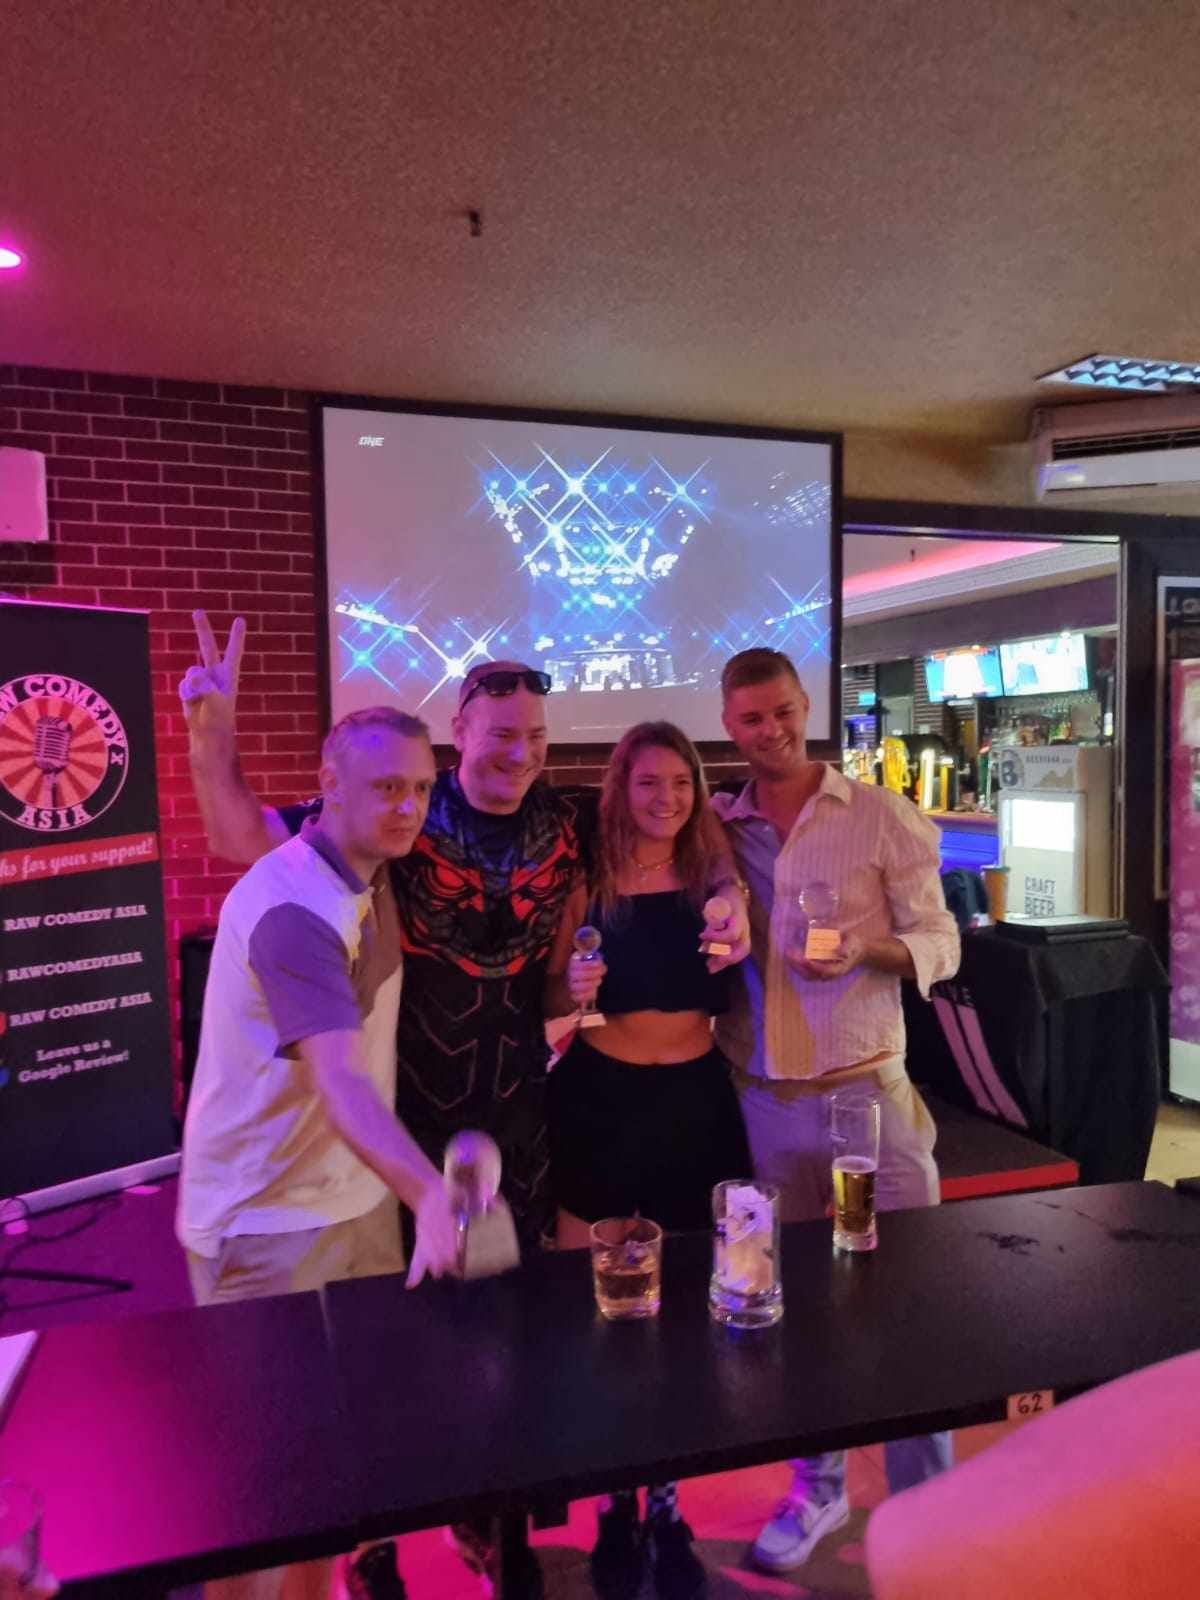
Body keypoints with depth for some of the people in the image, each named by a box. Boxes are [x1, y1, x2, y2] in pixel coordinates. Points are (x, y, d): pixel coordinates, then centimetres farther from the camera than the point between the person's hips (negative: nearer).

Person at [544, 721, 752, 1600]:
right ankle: (614, 1509, 27)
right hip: (600, 1101, -2)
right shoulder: (587, 884, -5)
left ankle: (667, 1505, 31)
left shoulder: (718, 881, 0)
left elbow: (732, 1003, 5)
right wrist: (574, 986, -19)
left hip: (694, 1101, 2)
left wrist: (738, 959, -16)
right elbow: (550, 1003, 2)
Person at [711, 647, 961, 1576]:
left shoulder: (881, 815, -4)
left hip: (868, 1092, -2)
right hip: (762, 1102, 3)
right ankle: (816, 1487, 37)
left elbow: (940, 942, -4)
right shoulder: (718, 830, 4)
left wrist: (865, 952, -22)